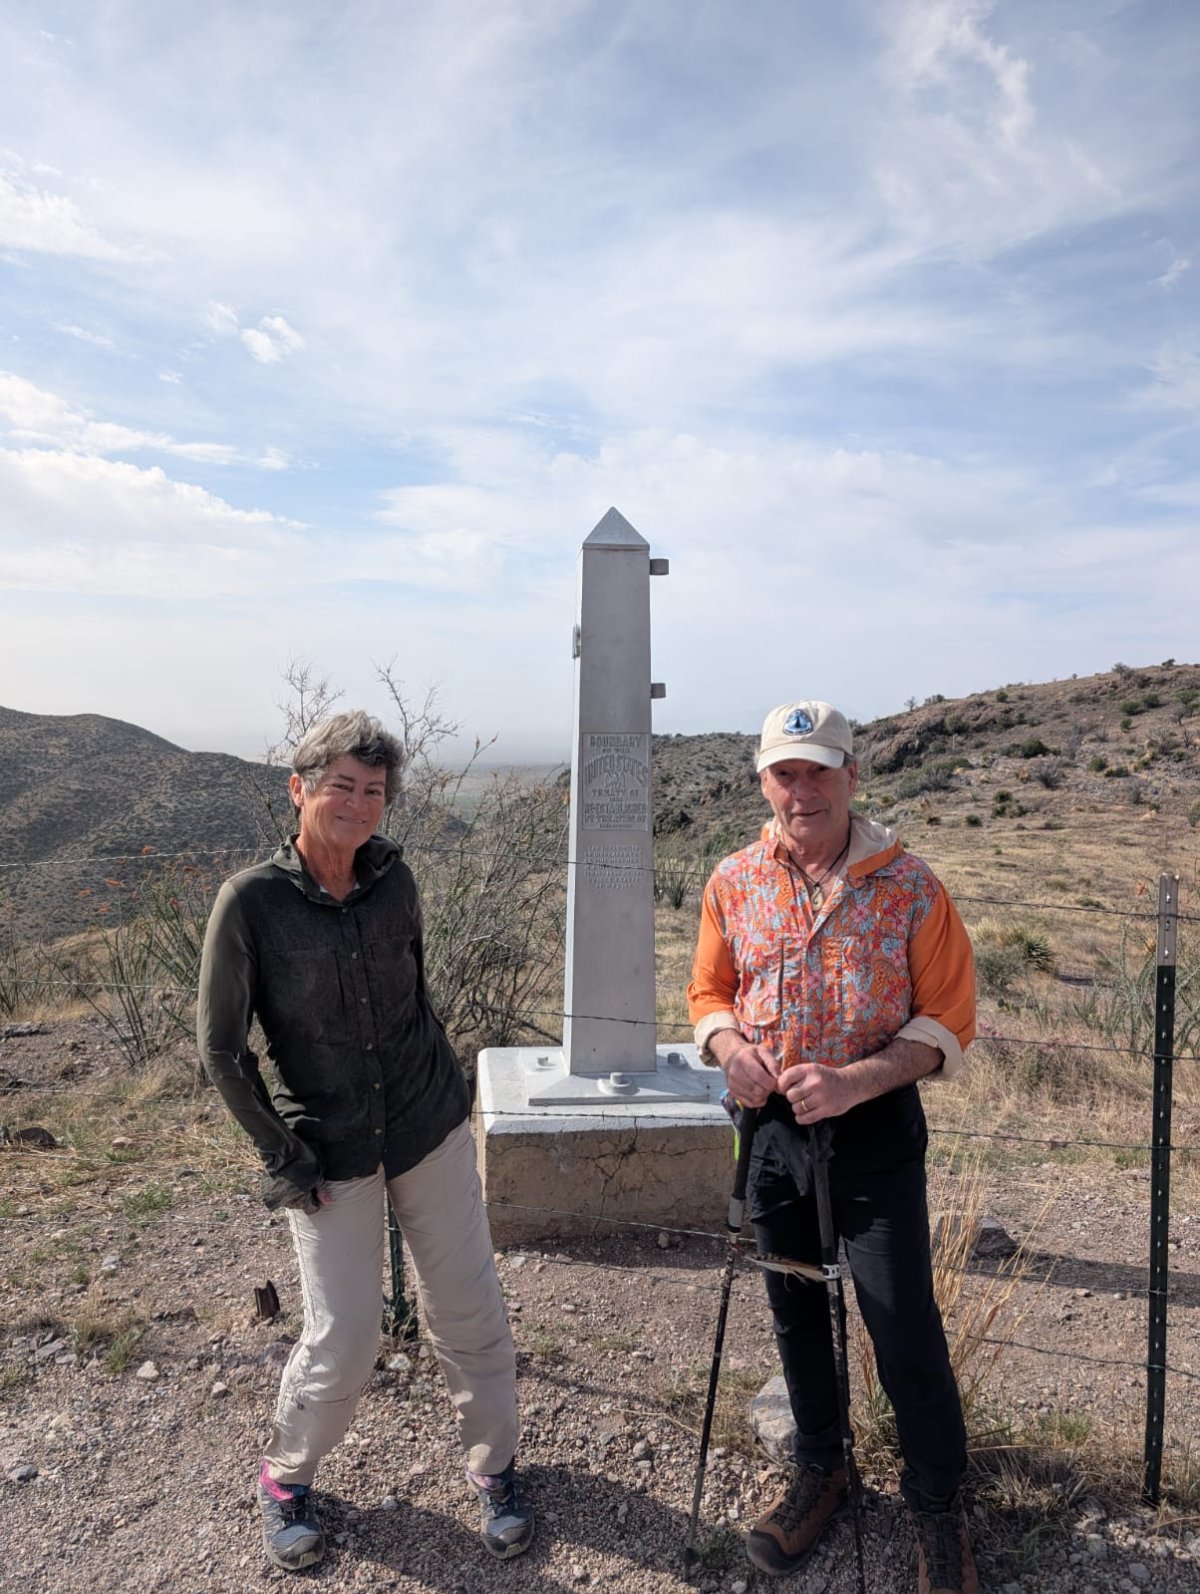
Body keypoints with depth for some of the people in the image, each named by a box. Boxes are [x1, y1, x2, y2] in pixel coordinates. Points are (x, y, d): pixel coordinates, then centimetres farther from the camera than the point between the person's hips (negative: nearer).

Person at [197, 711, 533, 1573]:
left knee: (469, 1309, 9)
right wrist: (284, 1161, -7)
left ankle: (494, 1464, 33)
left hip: (431, 1127, 3)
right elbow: (222, 1046, -7)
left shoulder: (394, 878, -4)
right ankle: (288, 1475, 32)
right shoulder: (253, 900, -14)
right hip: (330, 1151, -3)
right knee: (344, 1339, 1)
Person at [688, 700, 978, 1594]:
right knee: (796, 1314, 19)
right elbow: (710, 992, 8)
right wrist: (730, 1046, -13)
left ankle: (940, 1508, 31)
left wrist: (857, 1080, -23)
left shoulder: (910, 885, -12)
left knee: (905, 1328, 5)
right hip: (773, 1127, 4)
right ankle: (820, 1471, 44)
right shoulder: (734, 883, -2)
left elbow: (948, 1022, -9)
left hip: (877, 1134, -3)